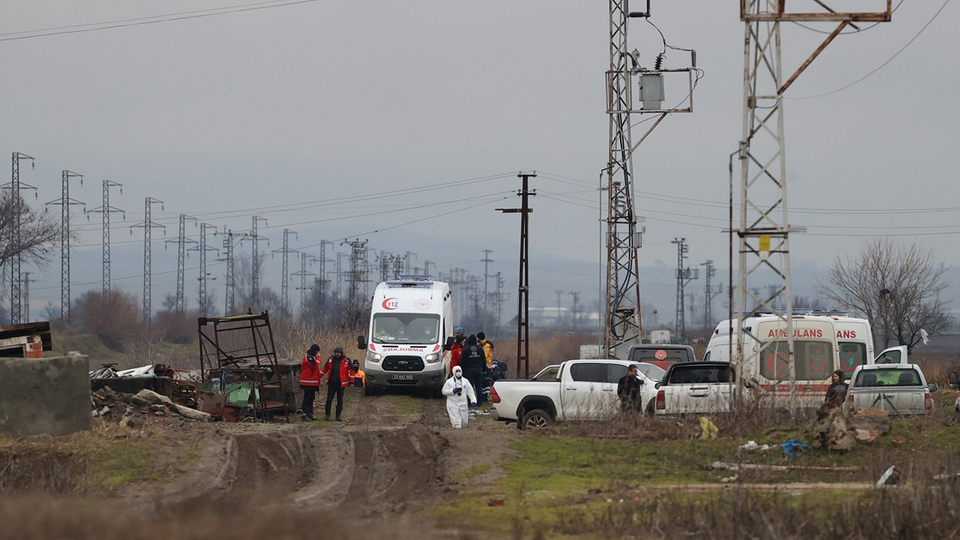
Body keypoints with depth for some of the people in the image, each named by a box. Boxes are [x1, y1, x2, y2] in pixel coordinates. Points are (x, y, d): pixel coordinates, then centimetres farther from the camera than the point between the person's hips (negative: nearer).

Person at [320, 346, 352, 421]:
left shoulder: (346, 361, -2)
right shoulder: (331, 359, 5)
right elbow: (325, 369, 14)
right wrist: (318, 377, 11)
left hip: (341, 383, -1)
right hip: (332, 383, 1)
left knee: (340, 400, 5)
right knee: (329, 399, -2)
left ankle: (338, 416, 13)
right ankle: (327, 415, 4)